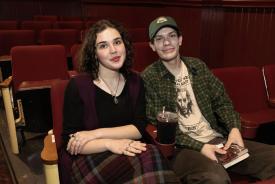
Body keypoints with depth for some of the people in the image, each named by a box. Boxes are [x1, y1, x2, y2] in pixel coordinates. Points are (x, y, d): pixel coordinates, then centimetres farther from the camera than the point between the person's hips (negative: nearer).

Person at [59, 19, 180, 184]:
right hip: (88, 158, -4)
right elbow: (70, 142, -9)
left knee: (151, 157, -30)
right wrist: (109, 143, -24)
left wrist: (96, 134, -14)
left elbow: (139, 128, -4)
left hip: (126, 152, 4)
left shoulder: (135, 81, 6)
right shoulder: (78, 85, -7)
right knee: (143, 162, -31)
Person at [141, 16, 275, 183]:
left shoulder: (197, 66, 12)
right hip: (181, 148, -6)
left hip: (217, 139, 6)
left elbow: (221, 101, 13)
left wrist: (234, 128, -6)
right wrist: (199, 147, -18)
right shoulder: (148, 78, -5)